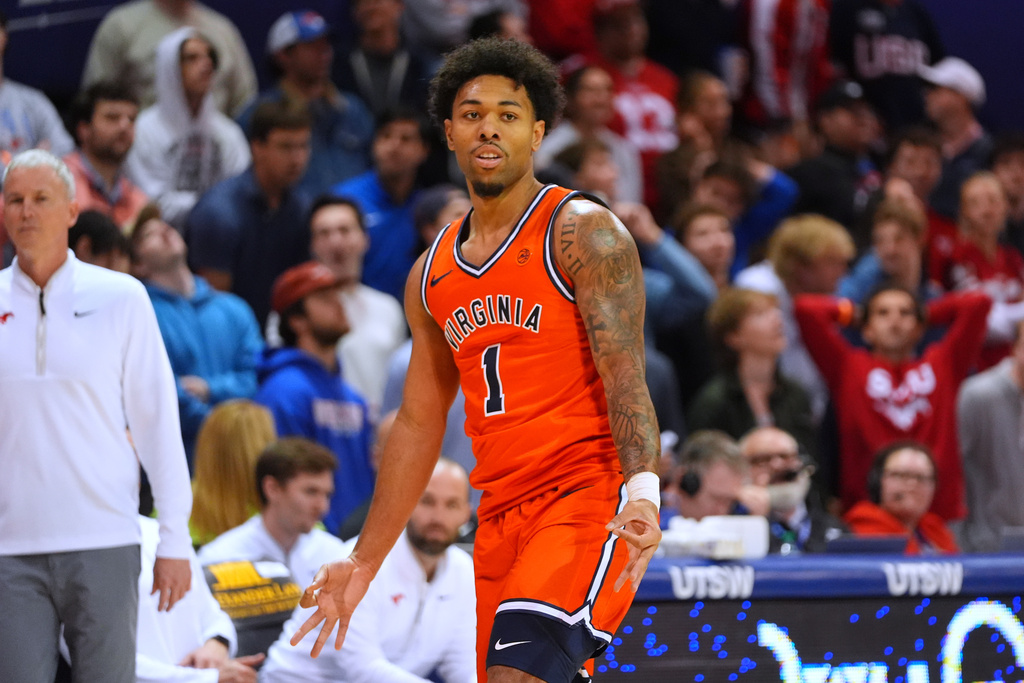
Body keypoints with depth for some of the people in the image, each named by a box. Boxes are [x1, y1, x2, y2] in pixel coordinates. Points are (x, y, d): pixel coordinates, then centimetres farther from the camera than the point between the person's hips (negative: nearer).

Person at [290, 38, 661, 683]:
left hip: (589, 497, -7)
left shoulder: (582, 231, -4)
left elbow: (624, 374, -15)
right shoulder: (432, 273, 16)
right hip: (502, 517, 7)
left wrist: (643, 491, -32)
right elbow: (419, 424, 22)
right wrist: (363, 564, 21)